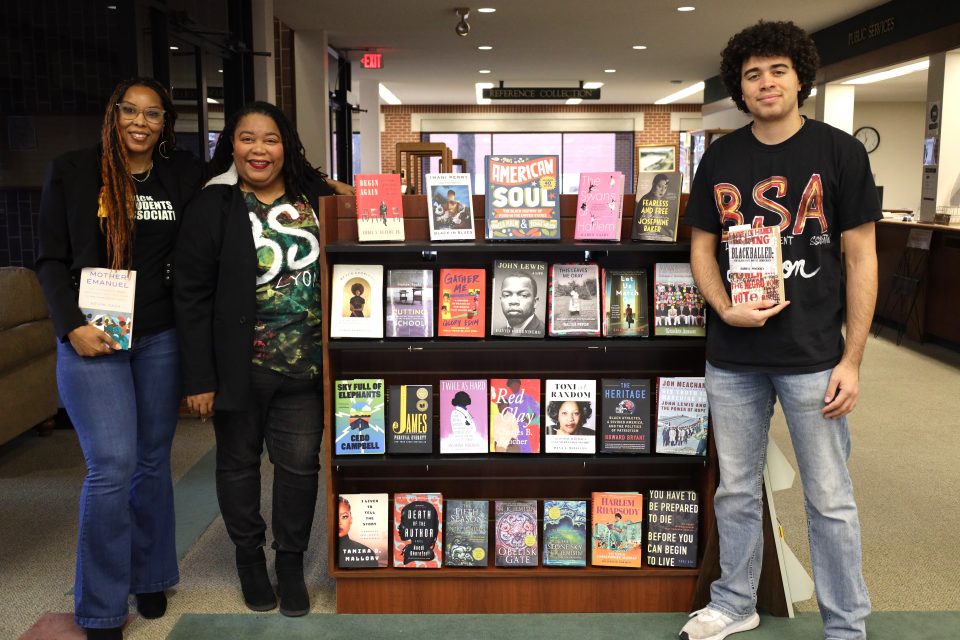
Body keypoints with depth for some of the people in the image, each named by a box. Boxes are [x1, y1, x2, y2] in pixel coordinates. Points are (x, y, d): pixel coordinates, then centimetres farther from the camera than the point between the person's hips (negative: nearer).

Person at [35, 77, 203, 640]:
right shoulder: (73, 172, 0)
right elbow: (52, 260, 0)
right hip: (93, 340, -3)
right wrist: (73, 327, -11)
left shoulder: (185, 176, 5)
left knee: (153, 461, 13)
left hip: (161, 339, 3)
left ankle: (150, 576, 32)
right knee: (112, 467, -8)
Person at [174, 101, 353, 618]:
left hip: (305, 364, 2)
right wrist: (199, 377, -12)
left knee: (299, 463, 8)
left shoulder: (315, 198, 3)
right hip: (239, 365, -2)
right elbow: (192, 296, -9)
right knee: (238, 461, 13)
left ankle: (291, 561, 27)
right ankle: (249, 556, 33)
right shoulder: (213, 206, -6)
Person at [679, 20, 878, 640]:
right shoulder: (720, 158, 5)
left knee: (830, 498, 6)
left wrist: (852, 359, -8)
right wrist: (725, 308, -10)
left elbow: (861, 258, -4)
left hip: (813, 356, -3)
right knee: (736, 490, 15)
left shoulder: (840, 152, -3)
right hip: (733, 359, 3)